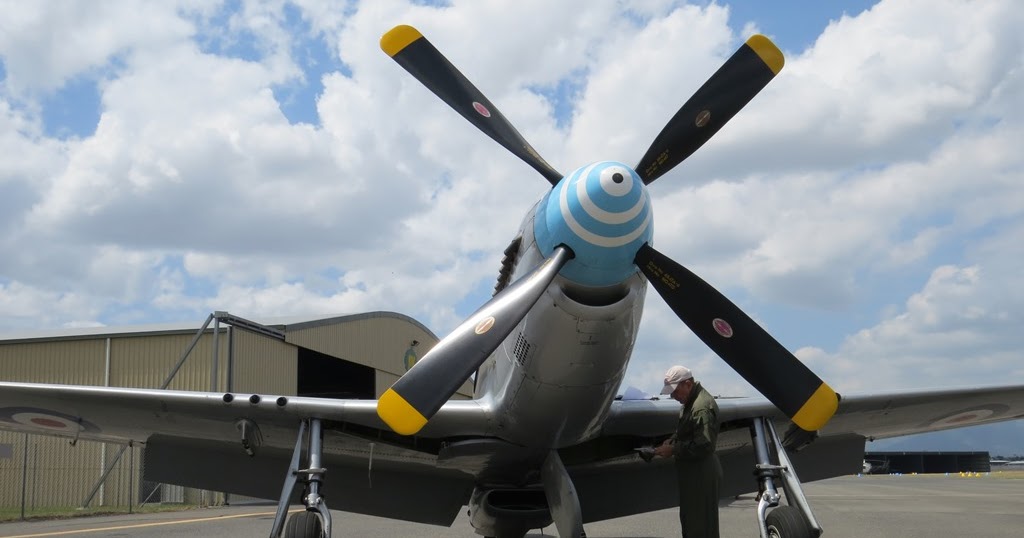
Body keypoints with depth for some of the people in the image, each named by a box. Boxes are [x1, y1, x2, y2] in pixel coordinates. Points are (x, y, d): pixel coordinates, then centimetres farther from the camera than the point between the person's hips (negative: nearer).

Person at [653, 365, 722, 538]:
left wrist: (673, 450, -20)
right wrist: (671, 441, 6)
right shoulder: (690, 402, 11)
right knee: (688, 519, 20)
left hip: (702, 474, -11)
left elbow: (703, 445, -27)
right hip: (691, 472, 11)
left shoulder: (702, 407, -23)